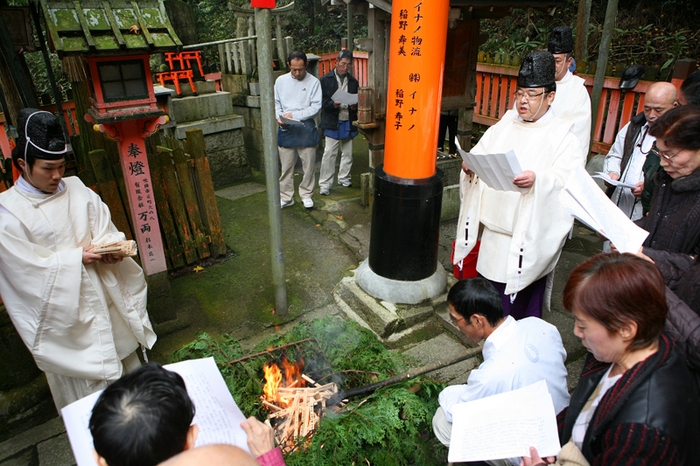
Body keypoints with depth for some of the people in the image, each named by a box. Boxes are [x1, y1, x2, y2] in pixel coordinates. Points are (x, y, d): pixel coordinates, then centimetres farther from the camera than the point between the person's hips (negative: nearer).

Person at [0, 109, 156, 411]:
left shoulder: (77, 190, -2)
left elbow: (106, 231, 1)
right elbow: (29, 268, -15)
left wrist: (111, 248, -19)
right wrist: (77, 258, -21)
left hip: (101, 294, 5)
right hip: (60, 312, -4)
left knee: (124, 362, 20)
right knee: (83, 381, 10)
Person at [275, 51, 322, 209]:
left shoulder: (314, 82, -4)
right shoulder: (281, 81, 3)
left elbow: (316, 107, -10)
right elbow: (275, 102, 8)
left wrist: (294, 115, -17)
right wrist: (279, 117, -11)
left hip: (306, 128, -1)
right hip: (286, 129, 2)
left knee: (308, 164, 7)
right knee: (286, 166, 7)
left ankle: (306, 194, 23)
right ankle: (286, 197, 19)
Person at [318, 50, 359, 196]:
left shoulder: (353, 81, 12)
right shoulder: (326, 80, 1)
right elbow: (322, 101, -4)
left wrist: (355, 106, -6)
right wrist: (333, 104, -22)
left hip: (349, 122, 4)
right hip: (332, 122, -4)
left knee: (347, 153, 12)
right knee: (329, 153, -7)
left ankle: (344, 178, 28)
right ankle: (325, 184, 0)